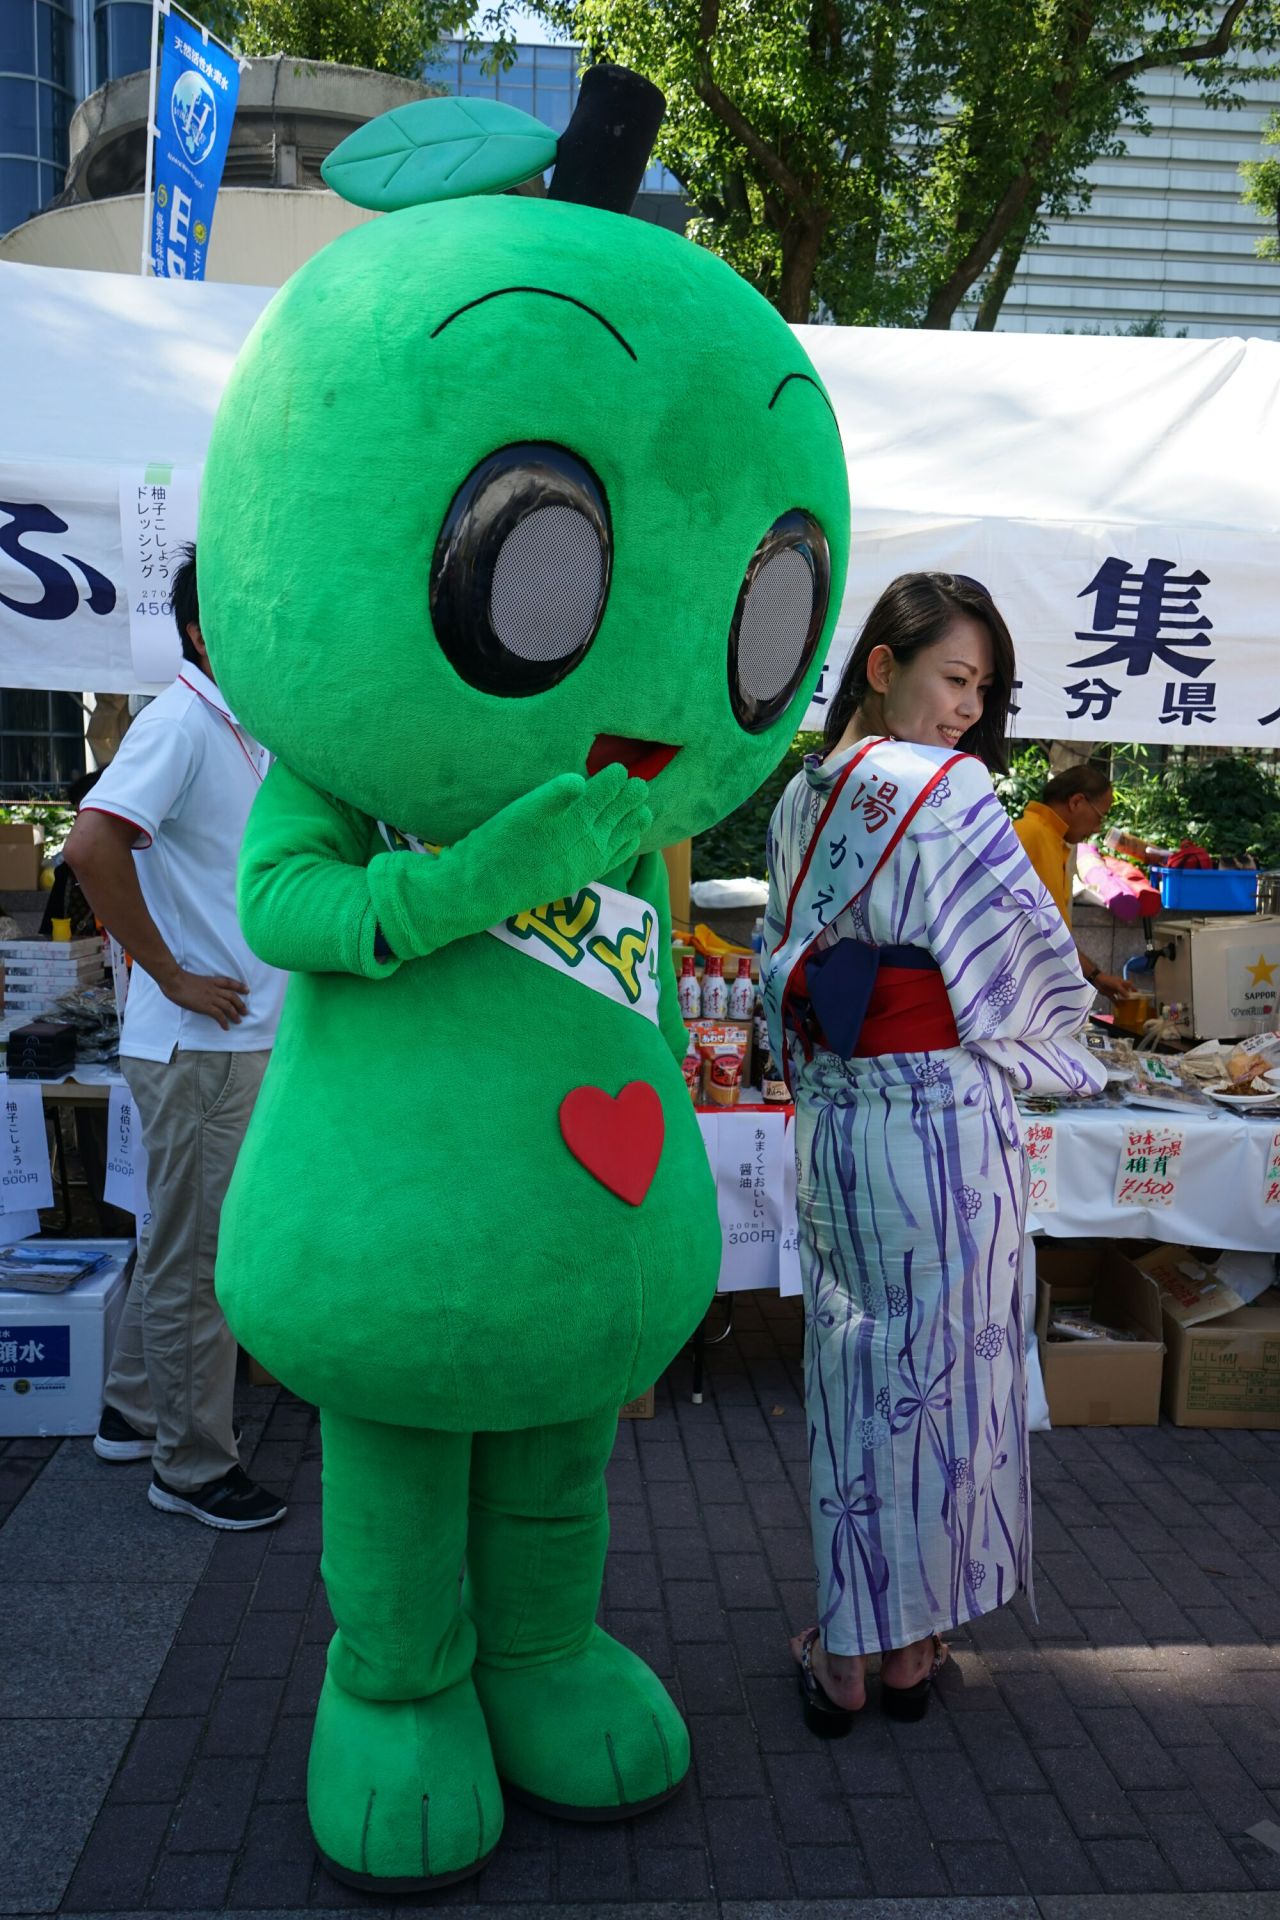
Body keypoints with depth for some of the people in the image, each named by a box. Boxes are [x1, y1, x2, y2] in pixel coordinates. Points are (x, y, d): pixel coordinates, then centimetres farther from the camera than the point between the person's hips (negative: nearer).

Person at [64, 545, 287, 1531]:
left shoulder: (244, 730, 13)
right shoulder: (181, 721, -15)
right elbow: (92, 847, -28)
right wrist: (174, 976, -21)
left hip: (245, 1036, 9)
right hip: (200, 1043, -9)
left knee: (180, 1238, 20)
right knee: (197, 1256, 2)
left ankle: (136, 1414, 36)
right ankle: (193, 1466, 17)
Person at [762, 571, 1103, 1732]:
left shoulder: (798, 799, 8)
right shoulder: (948, 790, -13)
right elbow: (1036, 963, -11)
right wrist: (1059, 1060, 6)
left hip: (830, 1115, 6)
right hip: (942, 1117, -6)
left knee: (851, 1370, 14)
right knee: (943, 1370, 8)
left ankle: (842, 1652, 25)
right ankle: (915, 1644, 23)